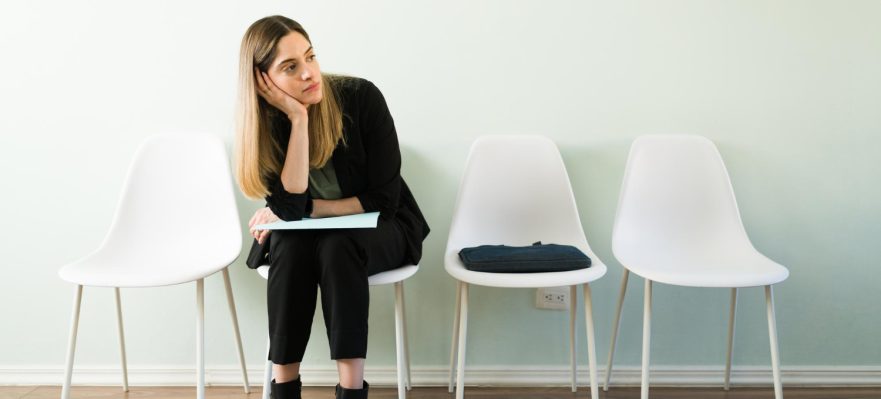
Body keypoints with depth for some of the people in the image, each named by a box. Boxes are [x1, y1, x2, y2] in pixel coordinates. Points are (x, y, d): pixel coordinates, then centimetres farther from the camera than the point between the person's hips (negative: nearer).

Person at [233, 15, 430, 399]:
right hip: (308, 233, 2)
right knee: (290, 249, -30)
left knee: (336, 246, -33)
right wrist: (298, 118, -31)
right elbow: (291, 207, -26)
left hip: (380, 227, -2)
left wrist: (308, 208, -17)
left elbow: (384, 198, -19)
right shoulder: (266, 122, -13)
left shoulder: (361, 96, -21)